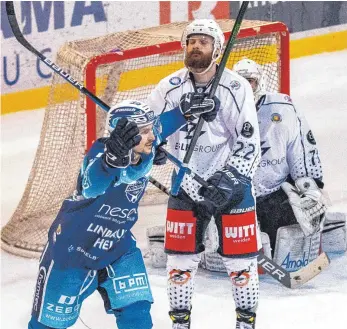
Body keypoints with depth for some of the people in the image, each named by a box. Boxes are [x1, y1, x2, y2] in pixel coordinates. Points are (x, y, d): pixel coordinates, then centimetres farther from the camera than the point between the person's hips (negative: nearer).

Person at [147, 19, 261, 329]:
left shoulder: (236, 88, -10)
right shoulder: (169, 88, -2)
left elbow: (249, 142, -11)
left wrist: (228, 179, -20)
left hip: (231, 181, -2)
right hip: (187, 183, 3)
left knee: (239, 256, 1)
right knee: (180, 255, 5)